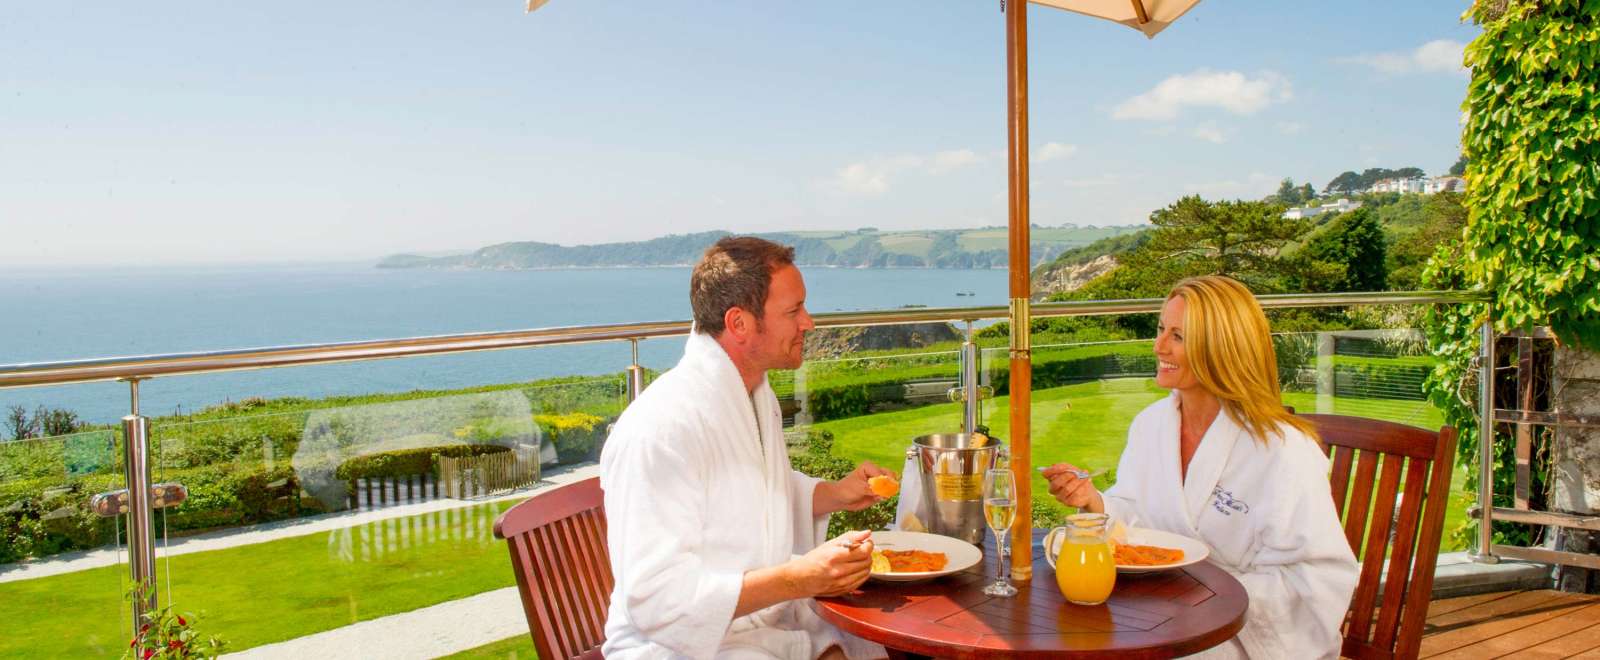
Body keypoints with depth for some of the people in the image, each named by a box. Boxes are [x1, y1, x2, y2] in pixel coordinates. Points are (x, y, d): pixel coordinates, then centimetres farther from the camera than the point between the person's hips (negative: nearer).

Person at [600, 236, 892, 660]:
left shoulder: (757, 394, 8)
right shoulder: (660, 426, -23)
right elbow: (657, 597, -25)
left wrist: (834, 495, 7)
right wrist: (798, 579, -28)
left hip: (777, 623, 9)